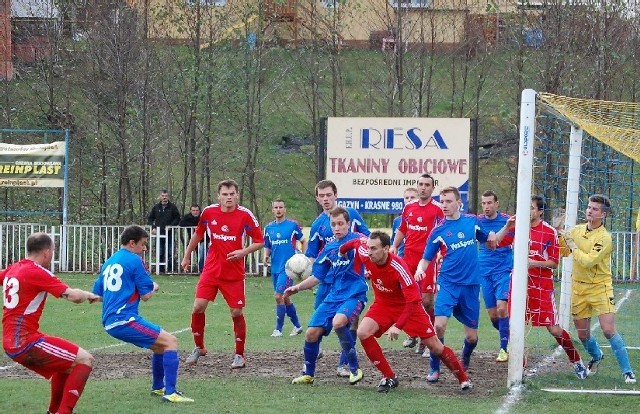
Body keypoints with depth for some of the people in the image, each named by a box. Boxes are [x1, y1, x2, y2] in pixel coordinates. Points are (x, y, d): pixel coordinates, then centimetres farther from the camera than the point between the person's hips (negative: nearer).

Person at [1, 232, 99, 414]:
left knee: (66, 365, 26)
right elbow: (73, 296, -18)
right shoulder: (36, 272, -13)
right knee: (85, 360, -9)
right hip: (26, 341, -9)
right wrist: (89, 295, 0)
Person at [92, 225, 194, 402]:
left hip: (110, 322, 9)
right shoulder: (134, 260, -6)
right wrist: (154, 287, 15)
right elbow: (146, 295, -6)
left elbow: (96, 295, 23)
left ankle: (158, 387, 33)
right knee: (170, 341, -10)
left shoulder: (109, 263, 18)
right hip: (124, 319, -9)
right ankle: (170, 392, -19)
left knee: (160, 345, 24)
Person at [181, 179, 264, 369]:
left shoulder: (245, 215, -9)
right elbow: (198, 234, 17)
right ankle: (199, 348, 13)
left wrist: (243, 252, -19)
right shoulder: (208, 212, -2)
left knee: (236, 312, -2)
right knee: (198, 307, -7)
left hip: (234, 273, -2)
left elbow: (260, 241, -2)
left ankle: (239, 355, 14)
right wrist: (187, 256, 22)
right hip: (211, 270, 2)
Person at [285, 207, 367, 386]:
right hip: (333, 296, 6)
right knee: (312, 333, -1)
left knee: (338, 322, -33)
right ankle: (308, 374, 22)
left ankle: (355, 369, -17)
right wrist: (298, 287, 9)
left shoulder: (357, 240, -5)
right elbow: (317, 276, 20)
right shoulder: (329, 248, 12)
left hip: (354, 295, -6)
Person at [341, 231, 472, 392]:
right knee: (363, 333, -19)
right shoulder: (366, 256, -21)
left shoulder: (398, 268, -35)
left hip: (408, 306, -5)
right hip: (383, 304, 5)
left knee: (434, 345, -2)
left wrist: (398, 326, -42)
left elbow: (413, 300, -35)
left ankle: (463, 379, 18)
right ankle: (389, 377, -6)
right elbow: (356, 243, 3)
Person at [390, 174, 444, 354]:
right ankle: (412, 335, 22)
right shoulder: (409, 207, 12)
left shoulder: (437, 209, -5)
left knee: (427, 300, -5)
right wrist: (394, 246, 13)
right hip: (409, 257, 5)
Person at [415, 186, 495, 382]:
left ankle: (465, 361, 37)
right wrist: (420, 269, -20)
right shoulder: (438, 231, -2)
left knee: (471, 336, 5)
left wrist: (492, 236, -3)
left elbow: (489, 241, 20)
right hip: (448, 283, -2)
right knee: (439, 325, -21)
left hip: (471, 285, 2)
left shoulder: (472, 221, 3)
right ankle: (435, 369, -5)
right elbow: (426, 258, 1)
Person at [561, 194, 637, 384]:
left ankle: (627, 371, -7)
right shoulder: (577, 230, 3)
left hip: (600, 287, -5)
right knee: (583, 334, 10)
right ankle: (596, 356, 42)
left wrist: (573, 247, -12)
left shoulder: (604, 238, -15)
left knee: (609, 330, -15)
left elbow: (588, 261, -25)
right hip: (579, 288, 5)